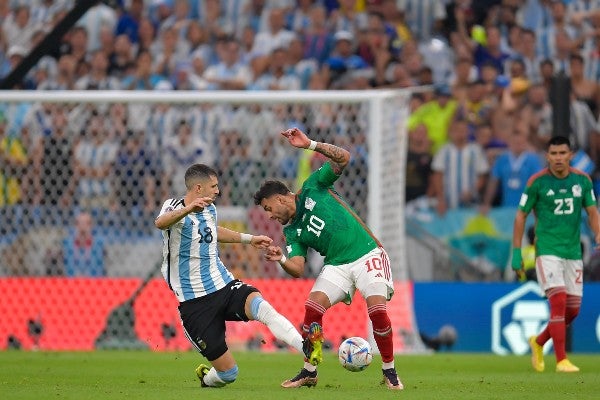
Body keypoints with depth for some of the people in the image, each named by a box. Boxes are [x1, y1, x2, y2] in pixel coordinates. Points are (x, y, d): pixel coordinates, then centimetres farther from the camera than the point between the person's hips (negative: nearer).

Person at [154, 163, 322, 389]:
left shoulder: (210, 209, 11)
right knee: (228, 373, -3)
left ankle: (307, 349, -47)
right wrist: (189, 209, -56)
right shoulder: (175, 207, -12)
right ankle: (206, 378, 32)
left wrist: (249, 239, 38)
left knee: (261, 308, -32)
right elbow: (161, 223, -38)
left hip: (224, 285, 5)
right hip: (195, 301, -5)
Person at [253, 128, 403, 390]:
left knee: (377, 309, -22)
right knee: (312, 307, -16)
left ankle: (389, 372, -5)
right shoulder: (292, 233, 11)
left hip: (367, 255, -5)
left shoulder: (312, 189, 1)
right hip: (337, 266, 5)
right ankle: (309, 372, -3)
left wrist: (310, 145, -16)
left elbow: (343, 158, -7)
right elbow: (297, 270, -1)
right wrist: (281, 260, -22)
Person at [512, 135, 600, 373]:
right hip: (547, 251, -5)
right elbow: (521, 215, 0)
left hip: (573, 252, 5)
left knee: (572, 310, 6)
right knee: (559, 301, -17)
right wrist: (516, 253, -4)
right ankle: (561, 360, -12)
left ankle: (539, 342, 31)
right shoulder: (537, 182, -6)